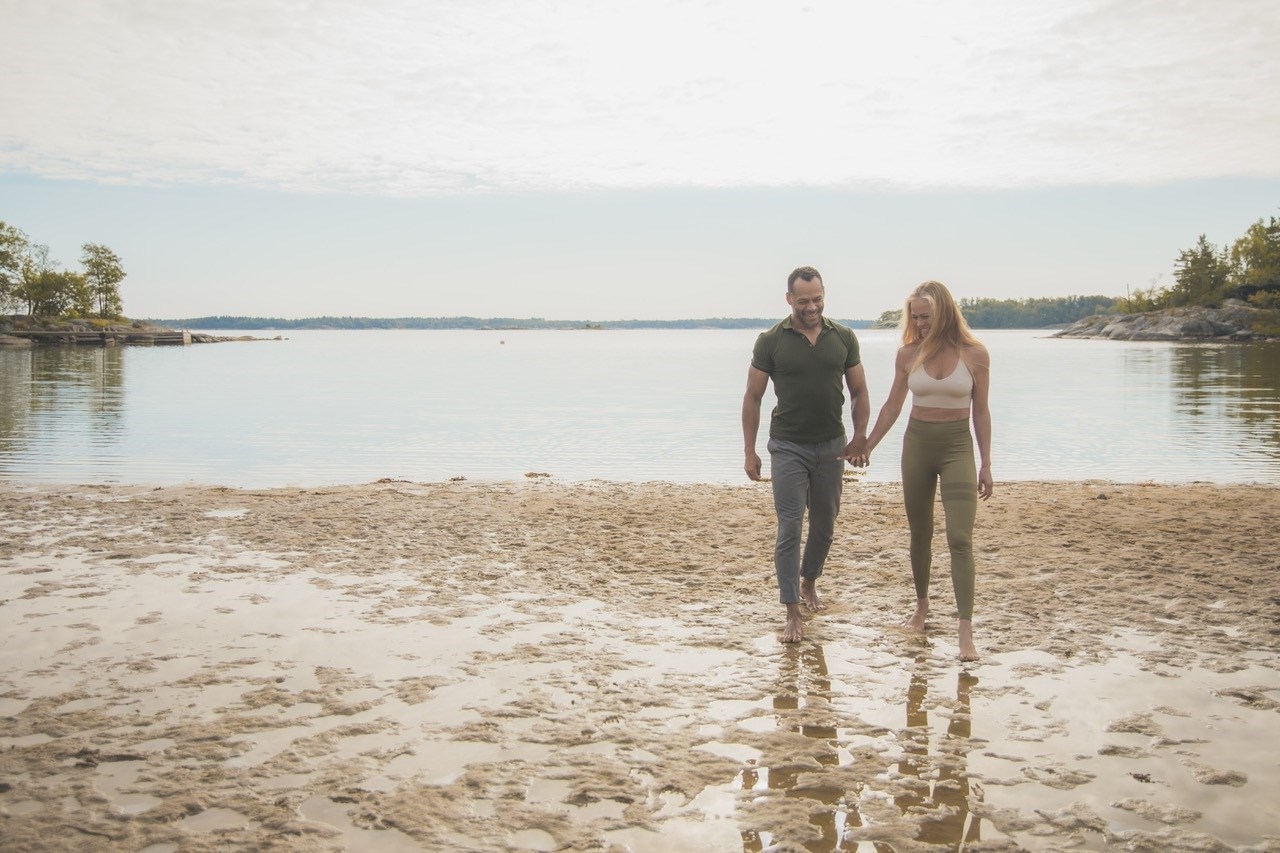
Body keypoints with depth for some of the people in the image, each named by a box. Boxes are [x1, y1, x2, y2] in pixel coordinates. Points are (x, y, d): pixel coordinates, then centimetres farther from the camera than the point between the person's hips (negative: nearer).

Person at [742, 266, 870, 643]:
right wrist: (750, 451, -3)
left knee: (824, 525, 15)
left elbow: (859, 393, 8)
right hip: (788, 447, -3)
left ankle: (809, 584, 39)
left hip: (831, 446, 3)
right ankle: (792, 614, -1)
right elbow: (752, 398, -1)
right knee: (790, 529, -6)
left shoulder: (843, 338, 1)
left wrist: (860, 438, -5)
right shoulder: (770, 341, -6)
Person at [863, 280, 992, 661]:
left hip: (957, 447, -2)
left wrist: (986, 464, 1)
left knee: (960, 538, -11)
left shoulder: (974, 354, -5)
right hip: (917, 444, 3)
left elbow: (980, 411, 1)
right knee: (920, 533, 13)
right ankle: (921, 605, 33)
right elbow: (892, 406, 10)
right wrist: (866, 446, 8)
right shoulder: (908, 354, 0)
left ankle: (966, 631, -11)